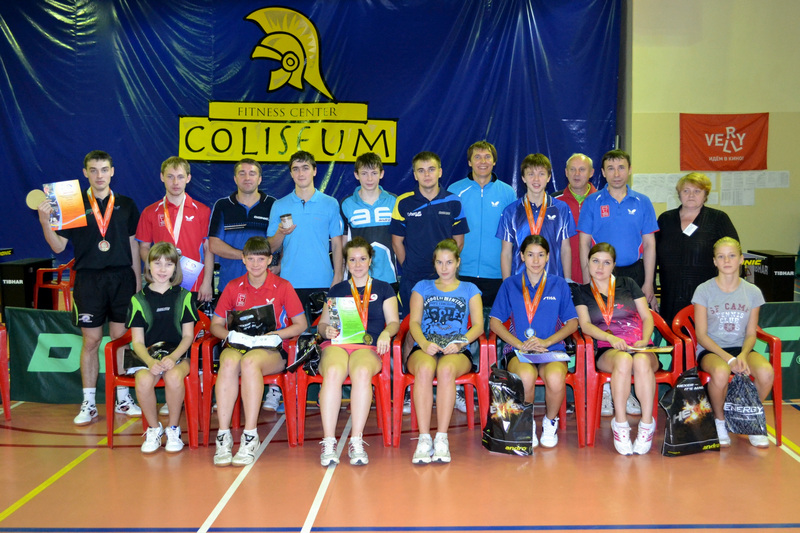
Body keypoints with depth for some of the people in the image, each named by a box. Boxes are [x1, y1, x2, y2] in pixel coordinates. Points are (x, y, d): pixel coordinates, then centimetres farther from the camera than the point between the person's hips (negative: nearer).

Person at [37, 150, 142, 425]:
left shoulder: (126, 205, 9)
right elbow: (59, 246, 1)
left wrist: (137, 279, 8)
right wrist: (45, 222, -16)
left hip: (122, 277, 1)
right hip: (88, 279, -1)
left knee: (121, 338, 5)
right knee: (91, 340, 1)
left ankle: (123, 398, 17)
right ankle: (88, 404, 11)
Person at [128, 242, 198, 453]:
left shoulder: (183, 296, 6)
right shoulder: (139, 299, 6)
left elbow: (188, 336, 3)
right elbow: (137, 341, 3)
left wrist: (172, 357, -15)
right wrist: (150, 361, -17)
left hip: (177, 354, -1)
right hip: (148, 355, 1)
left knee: (173, 377, -34)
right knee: (143, 380, -32)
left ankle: (173, 428, -9)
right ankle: (153, 428, -5)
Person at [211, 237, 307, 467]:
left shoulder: (282, 286, 8)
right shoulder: (233, 287, 15)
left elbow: (301, 324, 6)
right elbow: (216, 324, 16)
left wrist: (275, 334, -9)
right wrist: (230, 334, -6)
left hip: (271, 349, -2)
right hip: (238, 345, 2)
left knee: (250, 362, -38)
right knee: (229, 362, -35)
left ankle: (250, 436, -36)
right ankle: (223, 435, -35)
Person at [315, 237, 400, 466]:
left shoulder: (383, 289, 22)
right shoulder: (337, 290, 25)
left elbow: (394, 321, 13)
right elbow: (322, 323, 22)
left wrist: (386, 333, -10)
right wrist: (327, 331, -3)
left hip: (368, 346, -1)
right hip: (337, 344, 1)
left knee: (362, 372, -38)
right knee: (333, 372, -36)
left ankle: (357, 442, -35)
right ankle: (328, 442, -35)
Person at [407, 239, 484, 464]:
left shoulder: (469, 290, 22)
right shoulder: (423, 287, 24)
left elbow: (478, 325, 8)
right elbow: (414, 323, 10)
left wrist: (461, 342, -13)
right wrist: (424, 343, -12)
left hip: (457, 352, 0)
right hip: (424, 348, 1)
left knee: (446, 370, -37)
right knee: (425, 369, -37)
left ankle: (441, 438, -33)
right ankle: (424, 438, -35)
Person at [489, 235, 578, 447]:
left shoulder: (559, 285, 12)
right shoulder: (510, 284, 11)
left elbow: (572, 323, 8)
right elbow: (495, 322, 5)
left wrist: (546, 342, -8)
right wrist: (520, 344, -9)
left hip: (553, 349, 0)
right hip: (518, 349, 0)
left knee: (555, 378, -34)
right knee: (526, 376, -36)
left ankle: (550, 422, -2)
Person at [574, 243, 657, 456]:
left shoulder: (628, 284, 19)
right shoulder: (583, 292, 17)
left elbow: (647, 317, 14)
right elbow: (585, 325, 3)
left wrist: (645, 340, -7)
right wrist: (611, 338, -16)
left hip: (639, 347, 1)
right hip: (607, 350, -1)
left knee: (642, 361, -37)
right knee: (623, 360, -38)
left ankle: (647, 423, -29)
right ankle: (620, 423, -30)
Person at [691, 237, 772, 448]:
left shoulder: (752, 292, 5)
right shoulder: (704, 290, -3)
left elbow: (751, 334, 6)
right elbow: (701, 335, -5)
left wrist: (742, 355, -15)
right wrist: (728, 358, -18)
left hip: (741, 348, 3)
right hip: (710, 350, -3)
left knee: (766, 372, -30)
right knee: (721, 372, -38)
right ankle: (719, 420, -6)